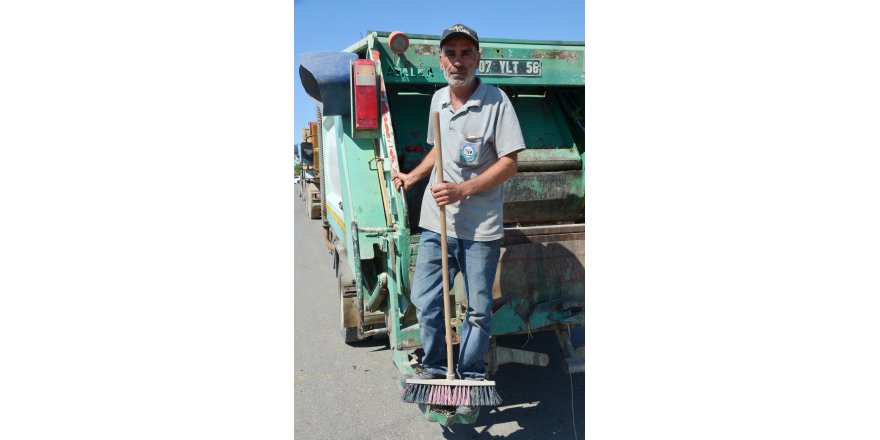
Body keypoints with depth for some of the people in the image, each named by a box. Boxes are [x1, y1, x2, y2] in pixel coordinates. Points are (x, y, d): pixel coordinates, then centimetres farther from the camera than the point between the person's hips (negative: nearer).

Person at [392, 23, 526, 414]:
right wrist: (413, 176, 16)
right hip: (435, 223, 5)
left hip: (480, 228, -5)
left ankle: (470, 377, 26)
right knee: (424, 301, 9)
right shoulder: (438, 100, 10)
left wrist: (463, 189, -21)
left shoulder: (496, 101, -9)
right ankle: (435, 367, 30)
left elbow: (509, 164, -13)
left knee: (478, 310, 7)